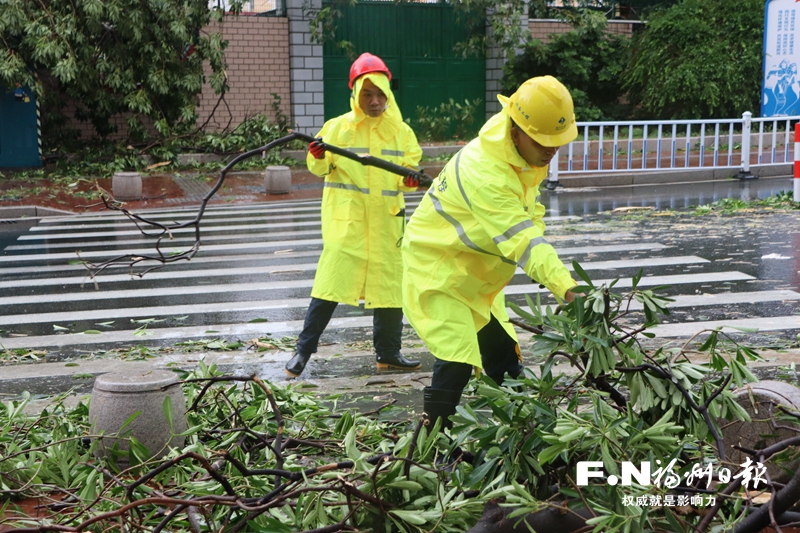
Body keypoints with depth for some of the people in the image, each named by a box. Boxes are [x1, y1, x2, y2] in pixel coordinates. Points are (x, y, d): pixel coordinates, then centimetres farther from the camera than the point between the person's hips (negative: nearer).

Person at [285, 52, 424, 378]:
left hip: (386, 222, 3)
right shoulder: (338, 127, -1)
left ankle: (388, 353, 24)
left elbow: (410, 166, 11)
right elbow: (320, 169, 1)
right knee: (332, 281, -7)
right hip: (346, 220, -3)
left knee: (389, 286, 9)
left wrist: (410, 178, -12)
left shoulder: (401, 131, 6)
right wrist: (318, 158, -21)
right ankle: (303, 350, 3)